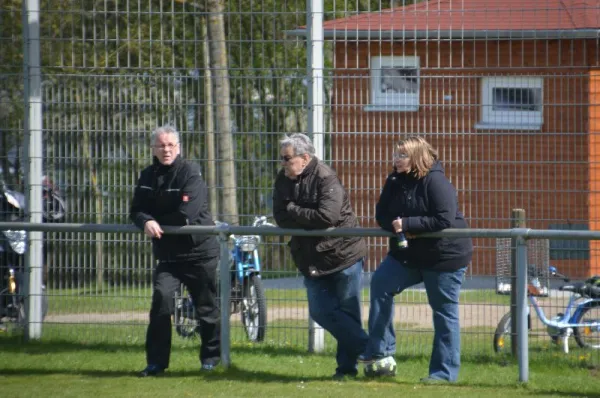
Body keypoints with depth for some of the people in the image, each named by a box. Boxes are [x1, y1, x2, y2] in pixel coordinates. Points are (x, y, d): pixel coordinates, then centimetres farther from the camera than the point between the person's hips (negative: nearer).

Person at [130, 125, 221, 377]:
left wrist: (158, 223, -10)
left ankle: (211, 355, 25)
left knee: (206, 307, 5)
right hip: (167, 253, 4)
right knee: (161, 299, -13)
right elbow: (136, 211, 4)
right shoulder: (148, 176, 7)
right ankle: (156, 361, -8)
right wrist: (146, 222, -20)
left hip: (198, 252, -4)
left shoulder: (190, 173, -13)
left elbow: (186, 214, -23)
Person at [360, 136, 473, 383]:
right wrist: (395, 227, -17)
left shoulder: (435, 182, -20)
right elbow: (382, 215, 5)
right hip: (407, 253, 7)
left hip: (443, 257, -7)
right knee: (381, 283, -12)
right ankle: (380, 354, -9)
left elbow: (444, 220, -28)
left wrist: (407, 224, -27)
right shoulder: (395, 182, 2)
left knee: (445, 313, -1)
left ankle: (444, 372, 8)